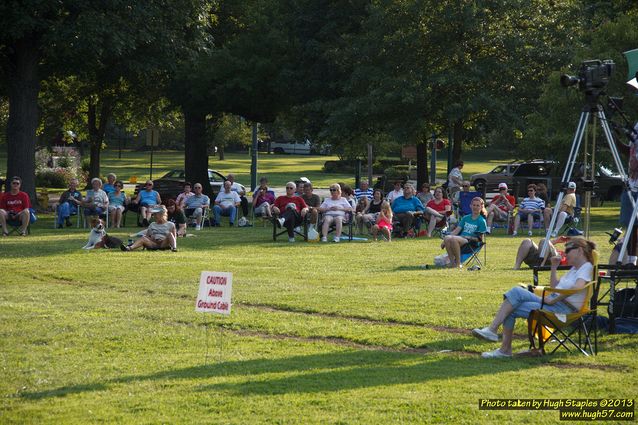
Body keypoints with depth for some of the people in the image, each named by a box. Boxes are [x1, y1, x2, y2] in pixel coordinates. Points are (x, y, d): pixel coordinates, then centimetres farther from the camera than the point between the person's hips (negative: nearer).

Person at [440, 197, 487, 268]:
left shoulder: (482, 221, 5)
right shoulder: (466, 218, 21)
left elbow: (480, 239, 2)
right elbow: (457, 230, 13)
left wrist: (469, 237, -13)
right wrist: (444, 241, 1)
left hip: (470, 242, -5)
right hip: (460, 238, 5)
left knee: (454, 239, -36)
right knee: (447, 238, -29)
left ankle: (458, 264, -25)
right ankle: (452, 262, -24)